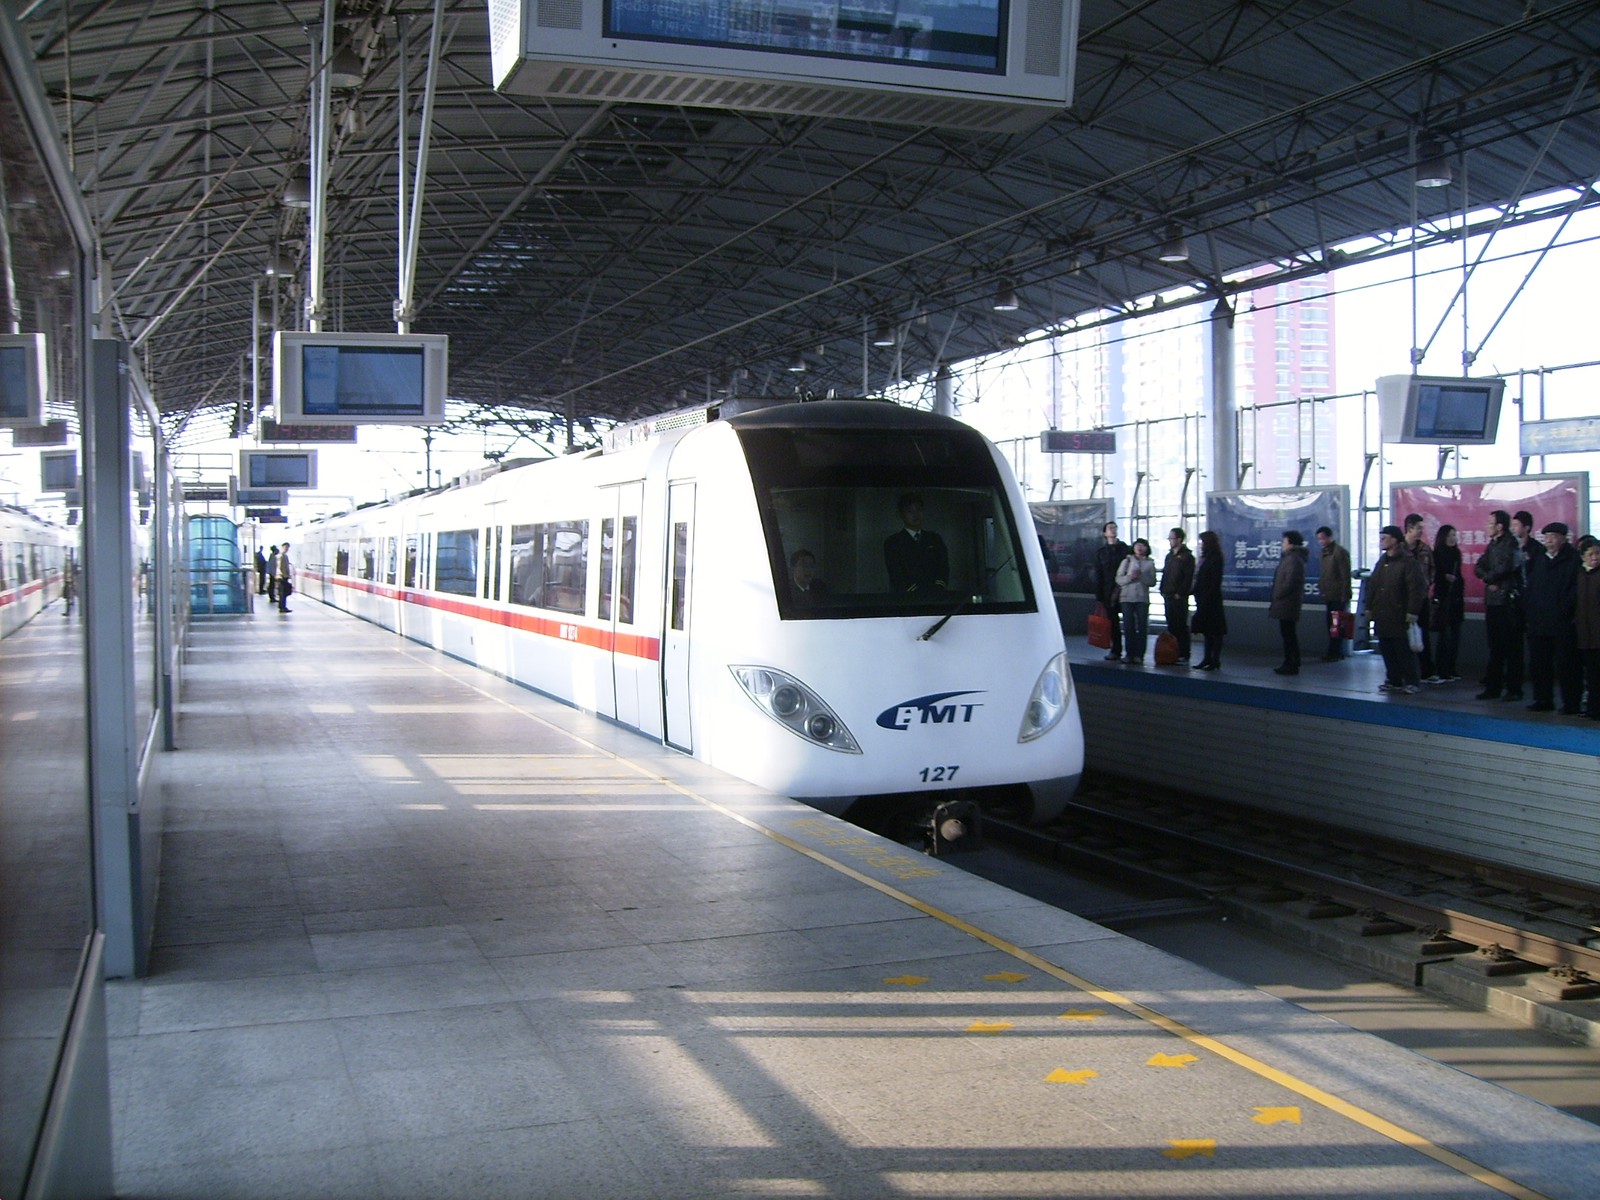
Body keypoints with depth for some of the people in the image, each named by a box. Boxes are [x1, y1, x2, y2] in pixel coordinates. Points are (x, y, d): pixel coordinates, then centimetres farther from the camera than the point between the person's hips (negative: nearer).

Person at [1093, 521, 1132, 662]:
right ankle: (1116, 650, 9)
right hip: (1109, 593, 2)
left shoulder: (1126, 549, 8)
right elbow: (1098, 576, 8)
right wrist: (1099, 596, 2)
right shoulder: (1101, 552, 12)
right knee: (1113, 622, 3)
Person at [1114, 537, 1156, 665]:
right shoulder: (1126, 561, 9)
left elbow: (1152, 582, 0)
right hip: (1127, 598, 0)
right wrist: (1130, 577, -15)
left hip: (1142, 598, 0)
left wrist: (1141, 576, -14)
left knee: (1142, 627, -4)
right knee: (1128, 627, -1)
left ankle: (1139, 655, 0)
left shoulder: (1149, 563, 8)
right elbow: (1118, 579, 2)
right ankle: (1130, 654, 5)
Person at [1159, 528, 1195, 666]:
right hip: (1168, 597, 7)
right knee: (1171, 626, 8)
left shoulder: (1187, 556, -6)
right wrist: (1163, 591, 10)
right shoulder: (1170, 555, 17)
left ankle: (1184, 656, -3)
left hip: (1179, 598, -7)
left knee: (1181, 627, -5)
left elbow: (1188, 577, -12)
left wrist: (1180, 593, -16)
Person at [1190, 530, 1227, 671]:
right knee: (1206, 631, 13)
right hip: (1203, 600, 9)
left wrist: (1207, 598, -20)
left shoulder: (1215, 559, -12)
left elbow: (1215, 582, -17)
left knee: (1214, 631, -4)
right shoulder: (1205, 558, 15)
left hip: (1211, 600, -9)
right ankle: (1207, 659, 18)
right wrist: (1197, 595, 10)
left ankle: (1215, 661, -1)